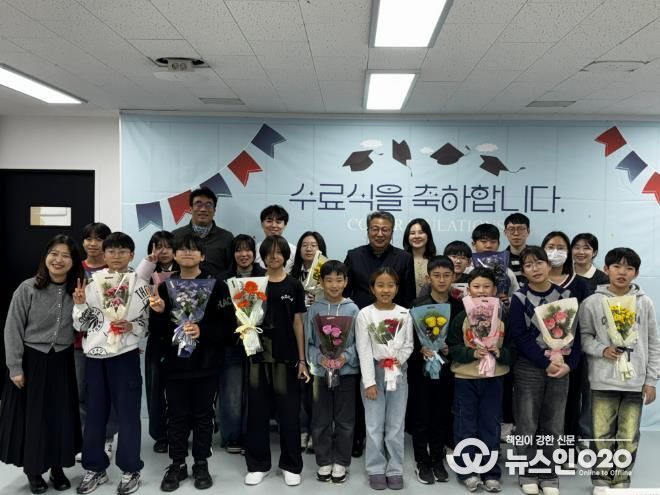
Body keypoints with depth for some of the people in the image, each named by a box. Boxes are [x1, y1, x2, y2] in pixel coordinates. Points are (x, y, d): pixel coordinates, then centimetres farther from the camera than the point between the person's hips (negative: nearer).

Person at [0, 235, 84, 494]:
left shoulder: (76, 291, -2)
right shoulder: (28, 288, -11)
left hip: (62, 362, 3)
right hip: (31, 360, -3)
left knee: (61, 416, 11)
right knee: (32, 417, 8)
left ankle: (57, 468, 29)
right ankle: (33, 471, 28)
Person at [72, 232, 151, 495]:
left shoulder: (138, 284, -1)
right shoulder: (91, 282, 5)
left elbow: (148, 324, 0)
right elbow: (81, 325, 6)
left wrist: (131, 327, -19)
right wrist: (79, 304, -11)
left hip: (125, 355, -3)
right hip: (94, 355, 3)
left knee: (128, 412, 3)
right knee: (95, 412, 12)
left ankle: (131, 470, 17)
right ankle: (95, 468, 27)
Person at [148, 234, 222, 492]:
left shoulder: (214, 285, -2)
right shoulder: (165, 286, 5)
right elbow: (155, 330, 5)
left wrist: (202, 331, -22)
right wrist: (158, 313, -15)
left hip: (205, 362, -2)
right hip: (174, 362, 2)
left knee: (203, 414, 8)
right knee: (177, 415, 9)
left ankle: (201, 464, 23)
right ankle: (177, 464, 24)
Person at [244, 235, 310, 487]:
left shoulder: (294, 286, 2)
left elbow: (298, 323, 2)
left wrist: (302, 359, -1)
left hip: (286, 356, -1)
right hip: (259, 354, 1)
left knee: (289, 411, 5)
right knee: (257, 410, 7)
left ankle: (291, 465, 20)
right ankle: (258, 464, 22)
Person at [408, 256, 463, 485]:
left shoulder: (458, 306, 2)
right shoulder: (417, 305, -6)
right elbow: (408, 338, -6)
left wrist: (452, 349, -13)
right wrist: (421, 349, -23)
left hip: (446, 369, 2)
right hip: (421, 368, -2)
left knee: (441, 416, 11)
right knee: (421, 417, 5)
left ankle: (437, 460, 26)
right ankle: (423, 463, 18)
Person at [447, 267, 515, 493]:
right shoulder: (460, 318, -5)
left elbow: (513, 350, 0)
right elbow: (452, 348, -7)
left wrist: (500, 353, -19)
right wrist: (473, 353, -20)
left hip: (494, 379, 1)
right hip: (465, 379, -1)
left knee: (491, 425, 10)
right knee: (466, 426, 6)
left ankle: (491, 473, 22)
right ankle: (467, 471, 19)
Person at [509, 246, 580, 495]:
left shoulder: (565, 295, 4)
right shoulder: (519, 298, -3)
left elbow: (574, 333, 3)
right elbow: (519, 336, -9)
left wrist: (568, 364, -10)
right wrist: (545, 362, -16)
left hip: (560, 368, 2)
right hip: (528, 369, -2)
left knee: (553, 425, 8)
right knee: (527, 424, 4)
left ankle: (549, 474, 21)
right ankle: (527, 473, 18)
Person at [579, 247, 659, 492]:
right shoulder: (592, 302, -2)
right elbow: (584, 336, 4)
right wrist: (602, 350, -15)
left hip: (636, 382, 1)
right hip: (603, 381, -1)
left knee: (629, 438, 7)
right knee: (602, 436, 3)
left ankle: (621, 483, 23)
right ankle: (601, 482, 20)